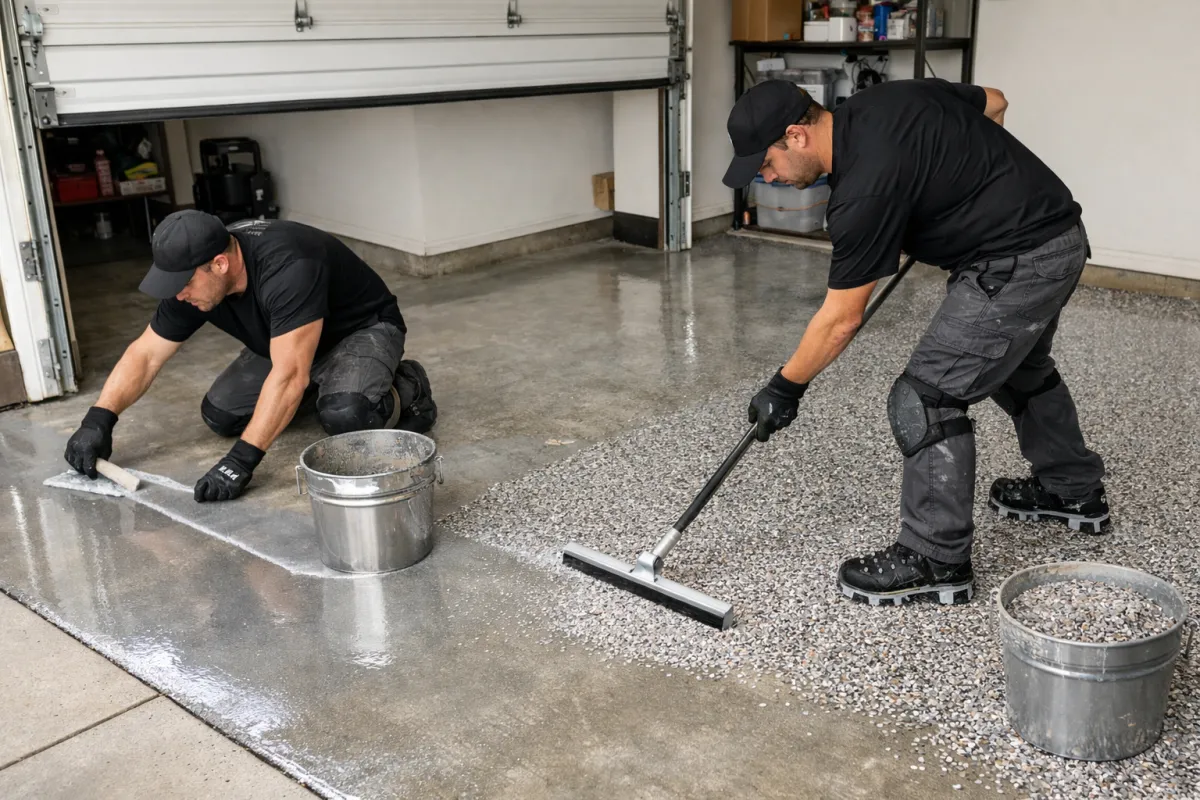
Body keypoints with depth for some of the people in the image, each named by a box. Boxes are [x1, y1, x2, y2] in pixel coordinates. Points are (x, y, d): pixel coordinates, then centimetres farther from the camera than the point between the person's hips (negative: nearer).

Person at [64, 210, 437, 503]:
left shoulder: (288, 268, -39)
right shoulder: (193, 277, -14)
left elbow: (289, 374, -43)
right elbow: (145, 354, -5)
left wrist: (241, 460, -43)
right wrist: (98, 420, -16)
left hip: (362, 329, -8)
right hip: (290, 340, 8)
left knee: (345, 415, -37)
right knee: (219, 415, -7)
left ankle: (405, 392, -4)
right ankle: (317, 386, 15)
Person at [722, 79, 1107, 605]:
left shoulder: (864, 188, -24)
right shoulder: (876, 101, 1)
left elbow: (841, 320, -17)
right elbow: (994, 104, 15)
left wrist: (785, 389, -5)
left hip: (1019, 263, -11)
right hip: (1059, 235, 11)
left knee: (926, 397, -9)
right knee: (1020, 367, 29)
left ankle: (936, 561, 3)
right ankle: (1074, 492, 49)